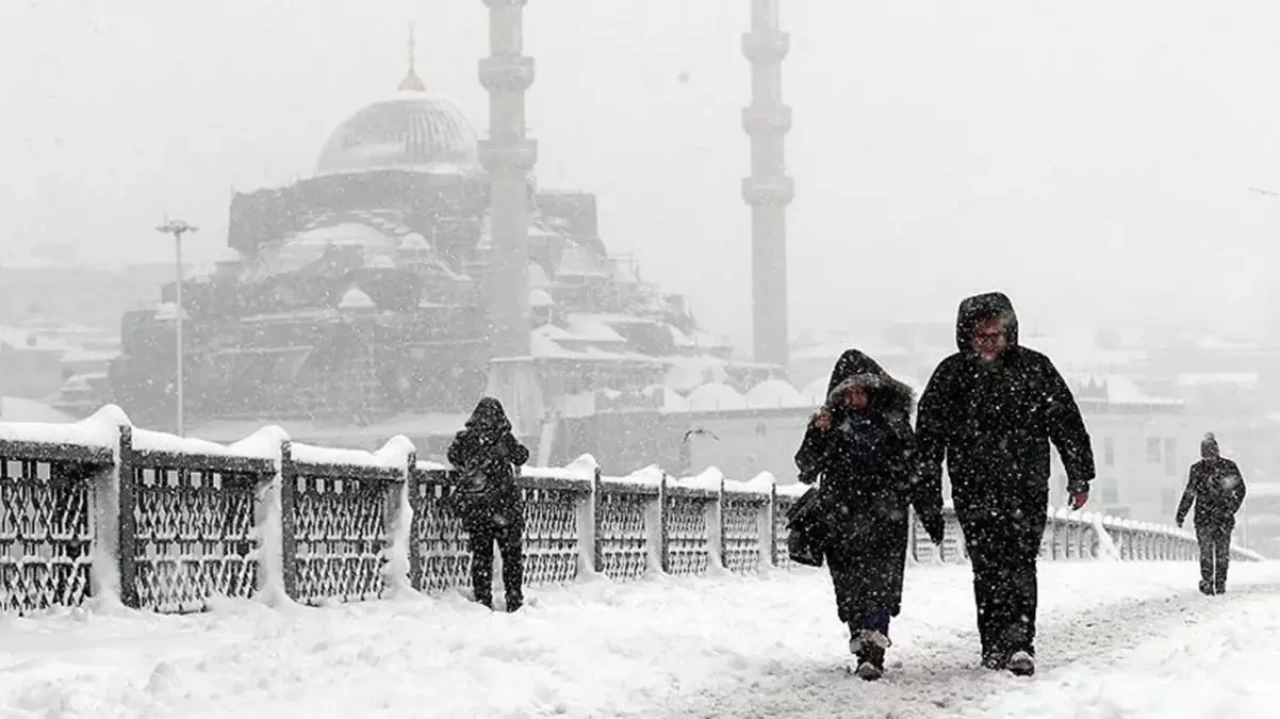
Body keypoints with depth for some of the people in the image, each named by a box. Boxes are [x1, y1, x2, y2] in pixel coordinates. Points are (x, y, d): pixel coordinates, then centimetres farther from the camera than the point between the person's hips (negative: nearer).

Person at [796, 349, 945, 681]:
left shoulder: (892, 421, 5)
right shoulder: (831, 423, 6)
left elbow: (916, 468, 10)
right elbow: (807, 468, -1)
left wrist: (931, 513, 10)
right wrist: (817, 436, -18)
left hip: (884, 518, -2)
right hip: (841, 519, 2)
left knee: (880, 582, -14)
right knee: (850, 587, 3)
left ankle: (872, 653, -21)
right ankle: (865, 648, 15)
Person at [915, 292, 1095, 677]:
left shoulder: (1034, 368, 5)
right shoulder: (952, 374, 5)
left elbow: (1067, 424, 8)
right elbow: (929, 432, 6)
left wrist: (1079, 477, 6)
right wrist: (926, 484, 0)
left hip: (1027, 486, -1)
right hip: (974, 489, 1)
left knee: (1019, 560, -11)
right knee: (988, 566, 0)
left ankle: (1017, 642, -16)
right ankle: (998, 645, 5)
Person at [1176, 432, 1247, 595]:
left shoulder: (1229, 466, -1)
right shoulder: (1197, 469, 3)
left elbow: (1240, 489, 5)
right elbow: (1189, 493, 9)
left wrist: (1231, 509, -5)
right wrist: (1181, 514, 6)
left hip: (1223, 517, 0)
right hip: (1203, 518, 0)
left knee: (1222, 552, 3)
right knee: (1206, 552, -8)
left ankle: (1221, 582, 11)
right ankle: (1207, 581, -7)